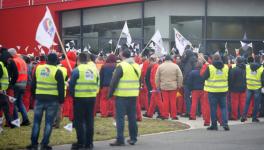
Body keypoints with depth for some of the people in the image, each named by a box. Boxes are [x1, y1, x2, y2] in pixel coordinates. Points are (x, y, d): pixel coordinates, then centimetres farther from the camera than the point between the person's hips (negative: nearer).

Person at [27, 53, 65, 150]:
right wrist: (61, 100, 2)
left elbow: (33, 84, 13)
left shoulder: (38, 68, 6)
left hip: (39, 98, 3)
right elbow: (61, 88, -6)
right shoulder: (57, 71, -6)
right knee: (48, 122, 2)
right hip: (53, 100, -3)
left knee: (36, 121, 10)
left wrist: (33, 95, 22)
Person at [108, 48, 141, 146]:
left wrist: (110, 93, -5)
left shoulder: (121, 66, -12)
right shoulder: (136, 66, 10)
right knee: (132, 117, 13)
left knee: (120, 117, -3)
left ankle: (120, 139, -7)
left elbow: (114, 81, -13)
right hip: (133, 95, 6)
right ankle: (133, 138, 18)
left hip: (122, 95, -6)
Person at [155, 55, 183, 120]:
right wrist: (179, 85, 8)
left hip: (164, 87, 1)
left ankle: (165, 115, 7)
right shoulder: (175, 66, -1)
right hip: (173, 87, -1)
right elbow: (180, 77, -1)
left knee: (165, 101, 5)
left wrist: (158, 86, 9)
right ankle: (173, 115, 5)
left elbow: (157, 77, 3)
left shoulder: (160, 66, 2)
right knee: (173, 101, 3)